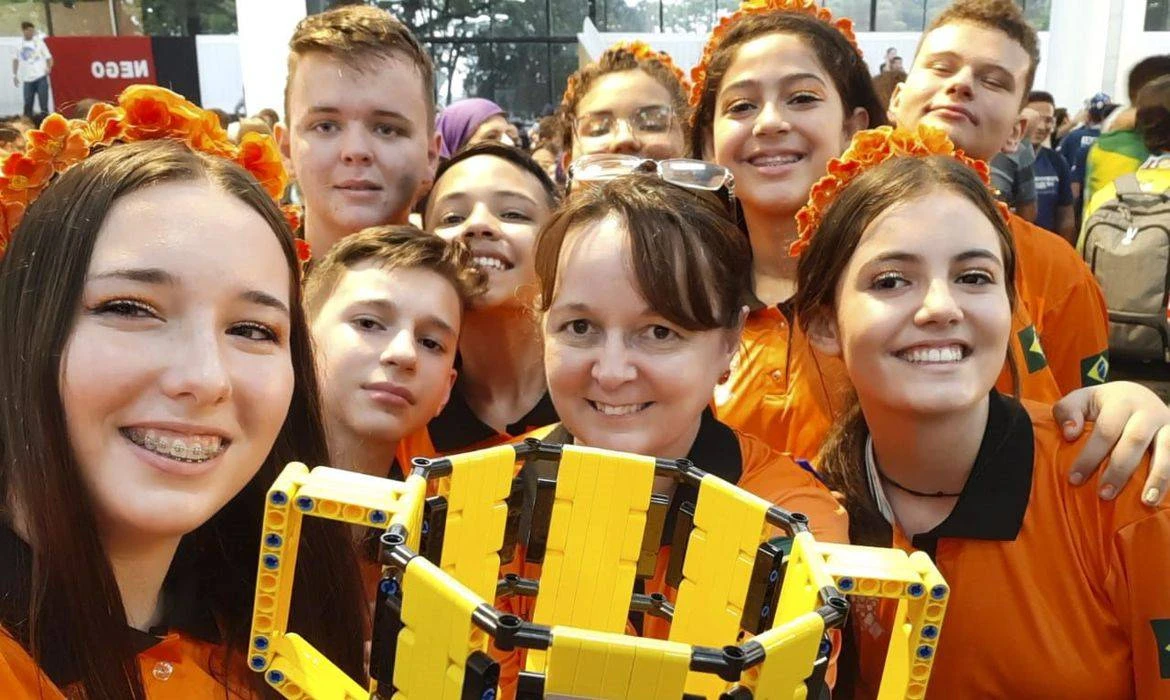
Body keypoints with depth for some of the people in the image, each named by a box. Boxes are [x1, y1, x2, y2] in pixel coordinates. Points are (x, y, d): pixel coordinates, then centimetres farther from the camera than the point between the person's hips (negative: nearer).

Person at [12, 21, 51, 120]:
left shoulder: (39, 42, 3)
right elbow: (16, 60, 19)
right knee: (28, 104, 4)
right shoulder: (19, 44, 8)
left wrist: (49, 67, -16)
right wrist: (15, 75, 14)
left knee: (43, 103, -4)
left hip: (41, 77, -2)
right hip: (27, 79, 2)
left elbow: (48, 57, 3)